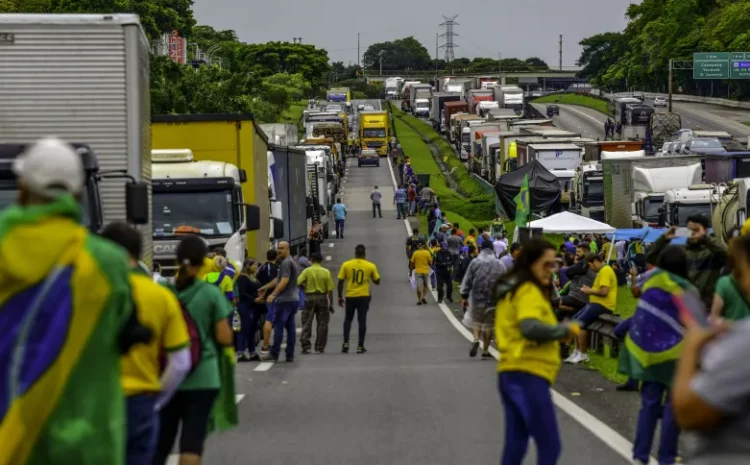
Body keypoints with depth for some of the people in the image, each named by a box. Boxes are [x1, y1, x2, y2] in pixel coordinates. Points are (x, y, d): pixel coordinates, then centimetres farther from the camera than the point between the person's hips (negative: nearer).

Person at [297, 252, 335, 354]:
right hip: (322, 298, 1)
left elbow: (298, 283, -14)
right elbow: (330, 290, -3)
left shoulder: (307, 271, -4)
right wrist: (331, 304, 3)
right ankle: (319, 348, 8)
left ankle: (305, 346, -4)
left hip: (309, 297, -1)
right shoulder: (326, 272, -1)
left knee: (306, 323, 3)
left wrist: (305, 287, 7)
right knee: (322, 324, 8)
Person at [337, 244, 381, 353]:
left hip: (350, 296, 1)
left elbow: (340, 282, -1)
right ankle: (360, 346, 3)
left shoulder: (346, 265, -2)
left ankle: (346, 343, 2)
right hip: (364, 296, -1)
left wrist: (340, 297, 7)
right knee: (362, 321, 4)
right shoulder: (370, 266, -2)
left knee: (348, 320, 15)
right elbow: (377, 282, 7)